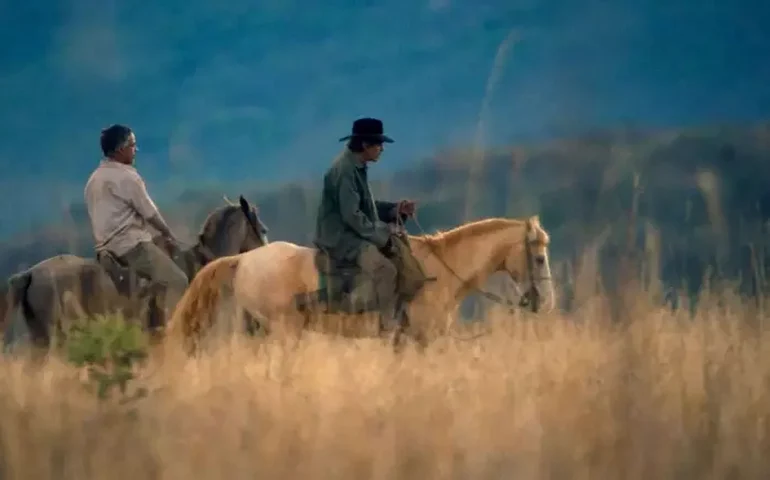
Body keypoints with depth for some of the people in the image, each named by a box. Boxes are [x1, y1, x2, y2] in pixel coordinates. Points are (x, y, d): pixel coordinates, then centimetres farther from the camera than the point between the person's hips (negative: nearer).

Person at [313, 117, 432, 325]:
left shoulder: (358, 167, 10)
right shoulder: (345, 170, -21)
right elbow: (351, 215, -24)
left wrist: (396, 208, 7)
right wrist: (381, 237, -18)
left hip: (357, 231, 10)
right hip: (340, 237, -10)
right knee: (385, 269, -25)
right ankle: (387, 323, -13)